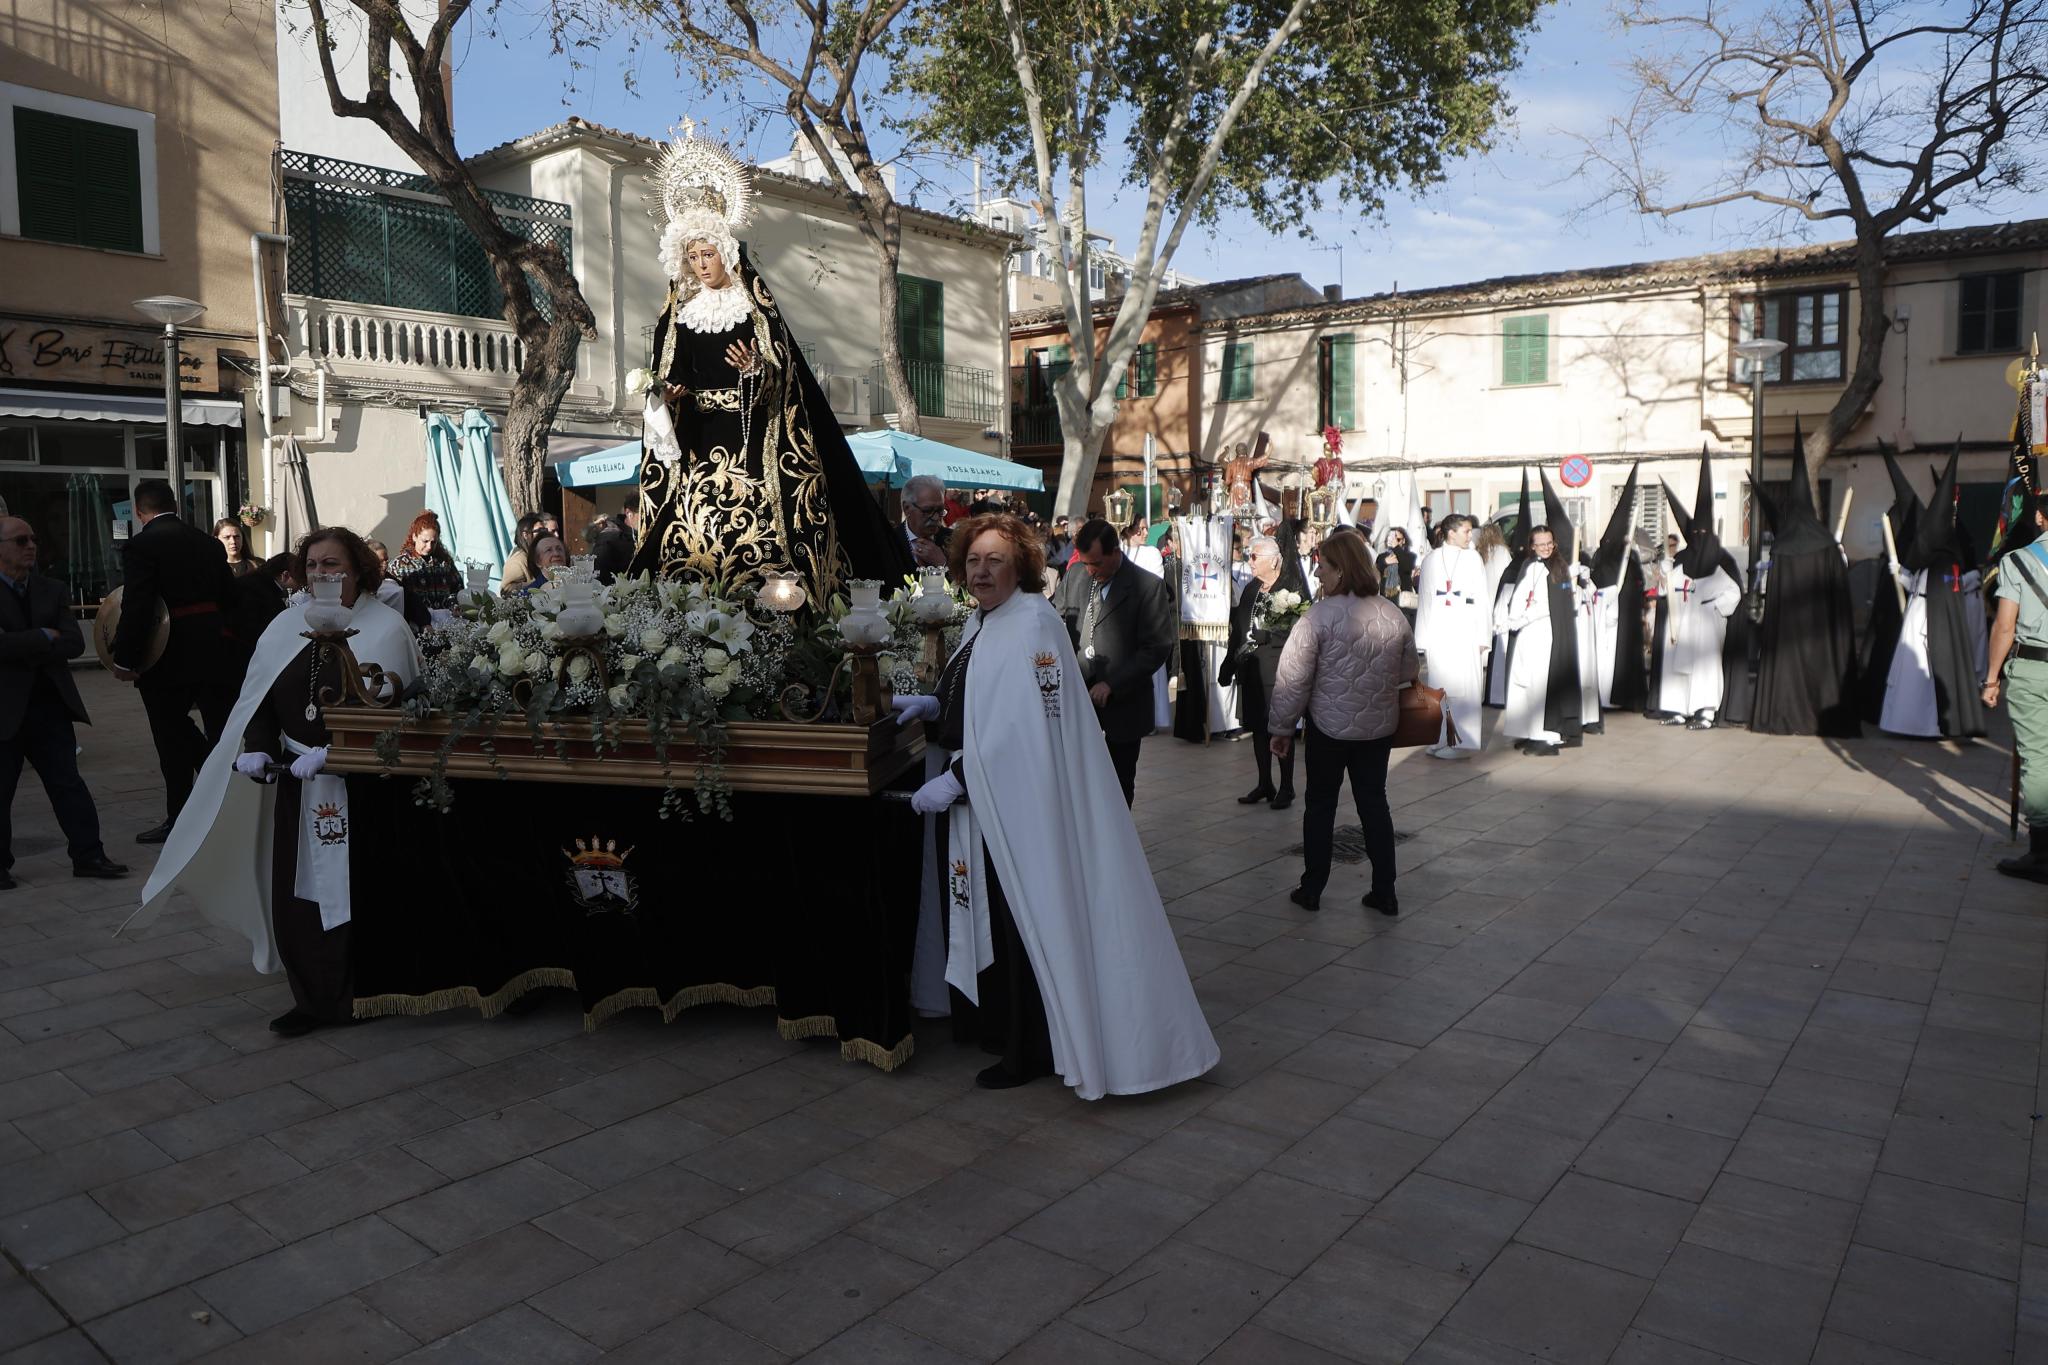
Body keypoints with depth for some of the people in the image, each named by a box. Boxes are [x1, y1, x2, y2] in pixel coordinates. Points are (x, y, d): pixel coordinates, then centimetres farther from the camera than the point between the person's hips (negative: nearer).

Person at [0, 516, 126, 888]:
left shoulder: (52, 591, 8)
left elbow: (74, 644, -4)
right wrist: (44, 638, -12)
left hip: (50, 704, 4)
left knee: (68, 783, 5)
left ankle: (88, 855, 9)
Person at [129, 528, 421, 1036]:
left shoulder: (385, 628, -7)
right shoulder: (287, 627, 10)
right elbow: (260, 698, 8)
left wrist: (330, 754, -21)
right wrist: (257, 748, -9)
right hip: (294, 782, 5)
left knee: (349, 890, 0)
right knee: (294, 892, 6)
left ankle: (352, 999, 14)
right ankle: (311, 998, 18)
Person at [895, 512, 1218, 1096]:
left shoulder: (1033, 623, -16)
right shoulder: (979, 622, 11)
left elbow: (1021, 724, -23)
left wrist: (954, 781, -22)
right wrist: (932, 705, 5)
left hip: (1020, 800, -8)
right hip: (978, 797, 8)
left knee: (1023, 919, 1)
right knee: (994, 917, 15)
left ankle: (1032, 1049, 15)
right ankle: (1000, 1024, 31)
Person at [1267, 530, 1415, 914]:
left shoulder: (1319, 616, -17)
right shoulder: (1394, 614, -1)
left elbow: (1292, 678, -15)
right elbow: (1408, 672, 9)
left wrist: (1281, 728, -5)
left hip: (1329, 727, -4)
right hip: (1380, 727, 4)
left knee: (1320, 805, 10)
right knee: (1374, 803, 14)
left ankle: (1311, 890, 18)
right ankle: (1384, 893, 18)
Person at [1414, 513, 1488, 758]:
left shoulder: (1473, 558, 7)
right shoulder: (1431, 559, 6)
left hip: (1465, 629, -1)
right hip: (1438, 630, 1)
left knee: (1465, 685, -3)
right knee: (1439, 687, 2)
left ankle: (1464, 742, -2)